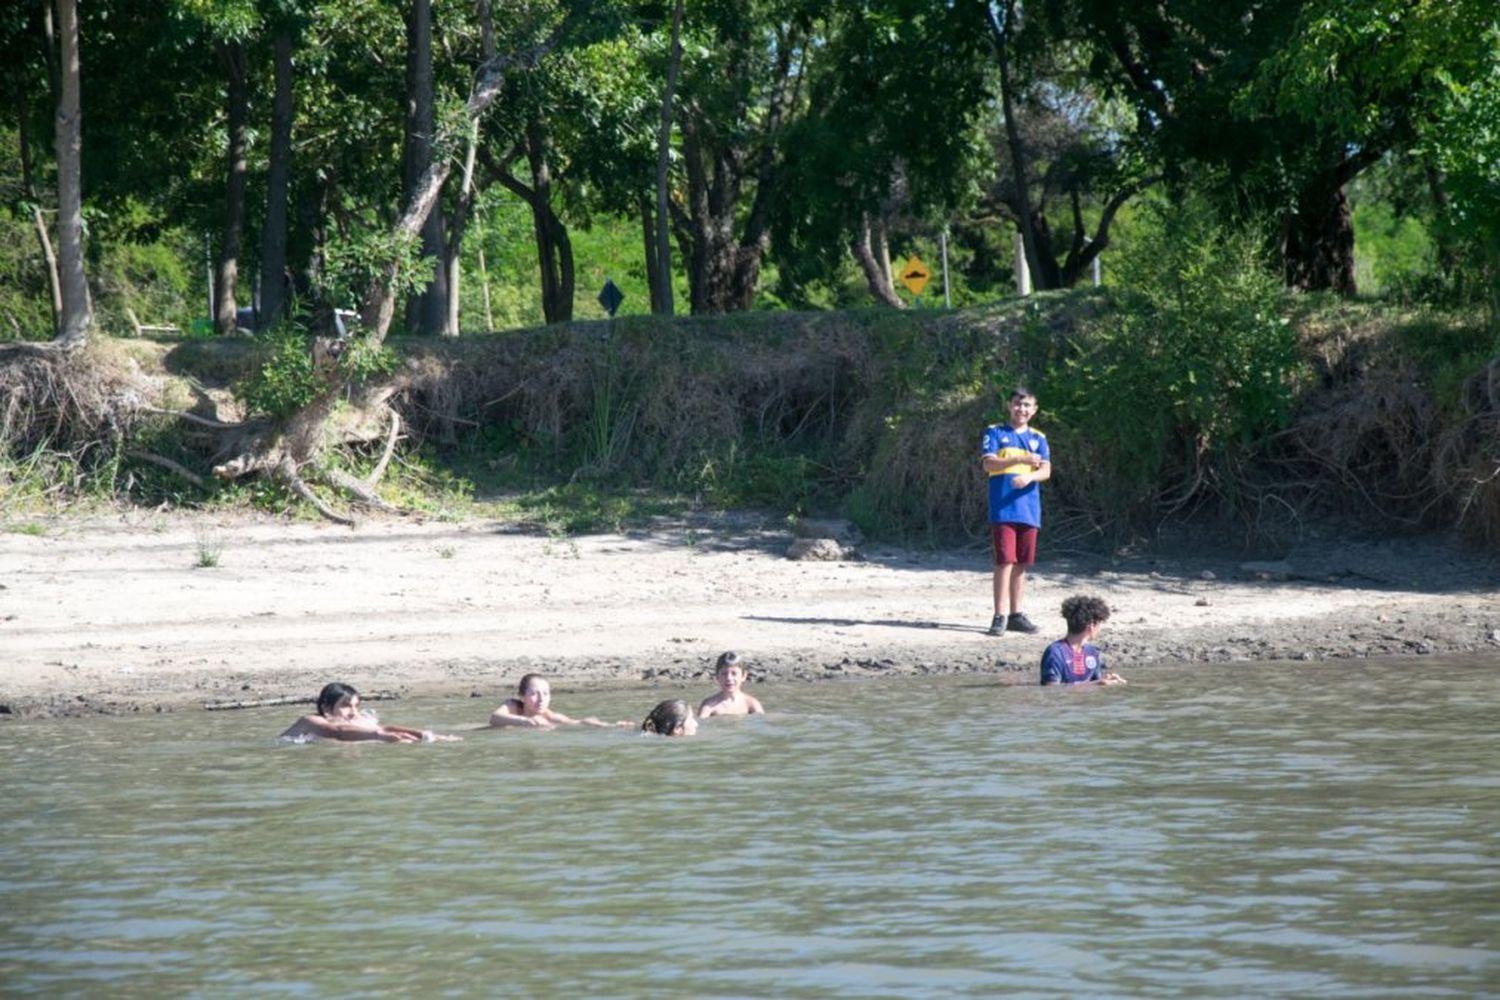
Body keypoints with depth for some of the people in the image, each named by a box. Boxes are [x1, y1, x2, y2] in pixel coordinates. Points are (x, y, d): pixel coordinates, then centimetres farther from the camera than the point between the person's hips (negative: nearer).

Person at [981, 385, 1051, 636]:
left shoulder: (1038, 438, 14)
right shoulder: (994, 432, 6)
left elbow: (1046, 471, 2)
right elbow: (988, 463, -8)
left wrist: (1028, 477, -20)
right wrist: (1021, 459, -18)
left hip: (1029, 509, 4)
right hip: (1002, 509, -4)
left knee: (1021, 563, 7)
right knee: (1005, 561, -9)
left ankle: (1016, 614, 14)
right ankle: (1000, 616, -9)